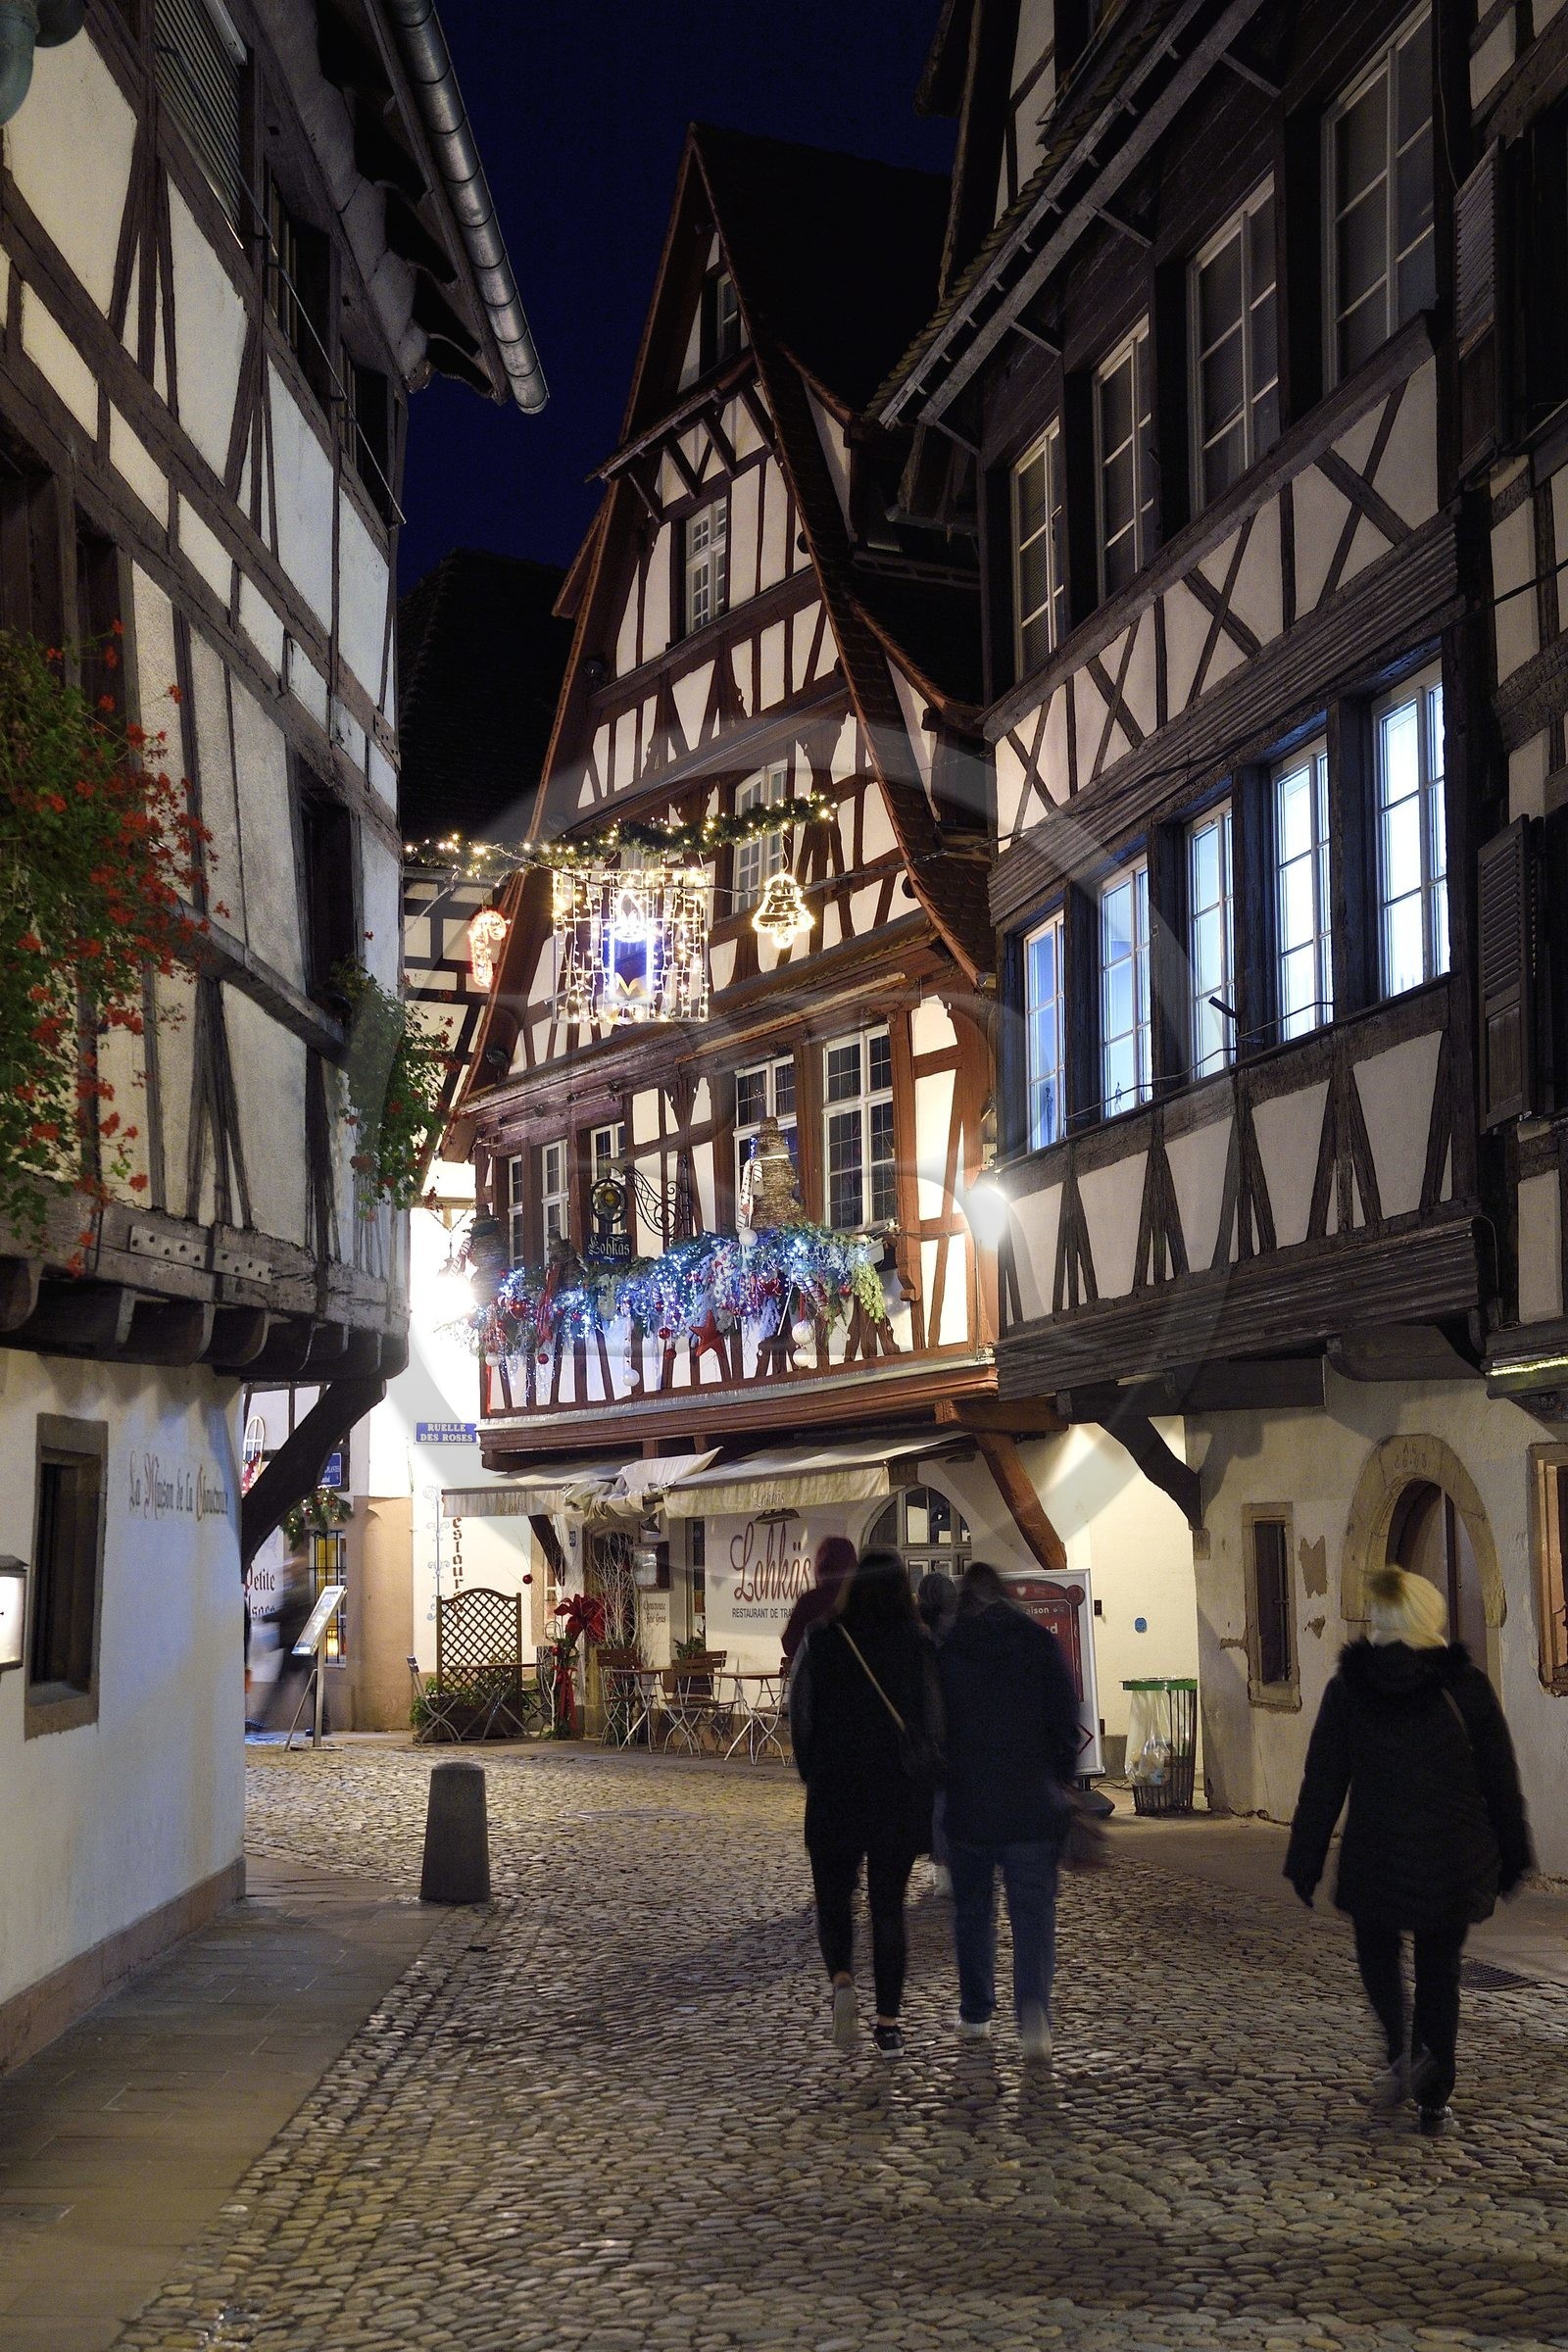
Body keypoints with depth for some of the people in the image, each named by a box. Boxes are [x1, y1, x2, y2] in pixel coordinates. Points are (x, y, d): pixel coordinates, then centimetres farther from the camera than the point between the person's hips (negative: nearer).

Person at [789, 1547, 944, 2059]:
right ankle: (888, 2022, 8)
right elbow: (935, 1721, -6)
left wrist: (813, 1777, 8)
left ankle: (842, 1979, -13)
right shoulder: (918, 1645, -4)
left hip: (834, 1792, -1)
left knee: (833, 1898, 14)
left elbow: (800, 1714, -3)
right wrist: (927, 1783, 4)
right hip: (901, 1794, 1)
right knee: (889, 1904, 10)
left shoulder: (823, 1640, -4)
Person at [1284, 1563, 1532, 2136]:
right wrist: (1511, 1859, 13)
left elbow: (1322, 1785, -2)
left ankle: (1402, 2052, -3)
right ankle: (1434, 2100, 13)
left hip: (1375, 1858, -1)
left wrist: (1304, 1865, 5)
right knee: (1440, 1970, 13)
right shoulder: (1468, 1685, -2)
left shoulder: (1348, 1689, -5)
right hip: (1455, 1862, 1)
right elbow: (1501, 1783, 3)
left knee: (1378, 1949, 20)